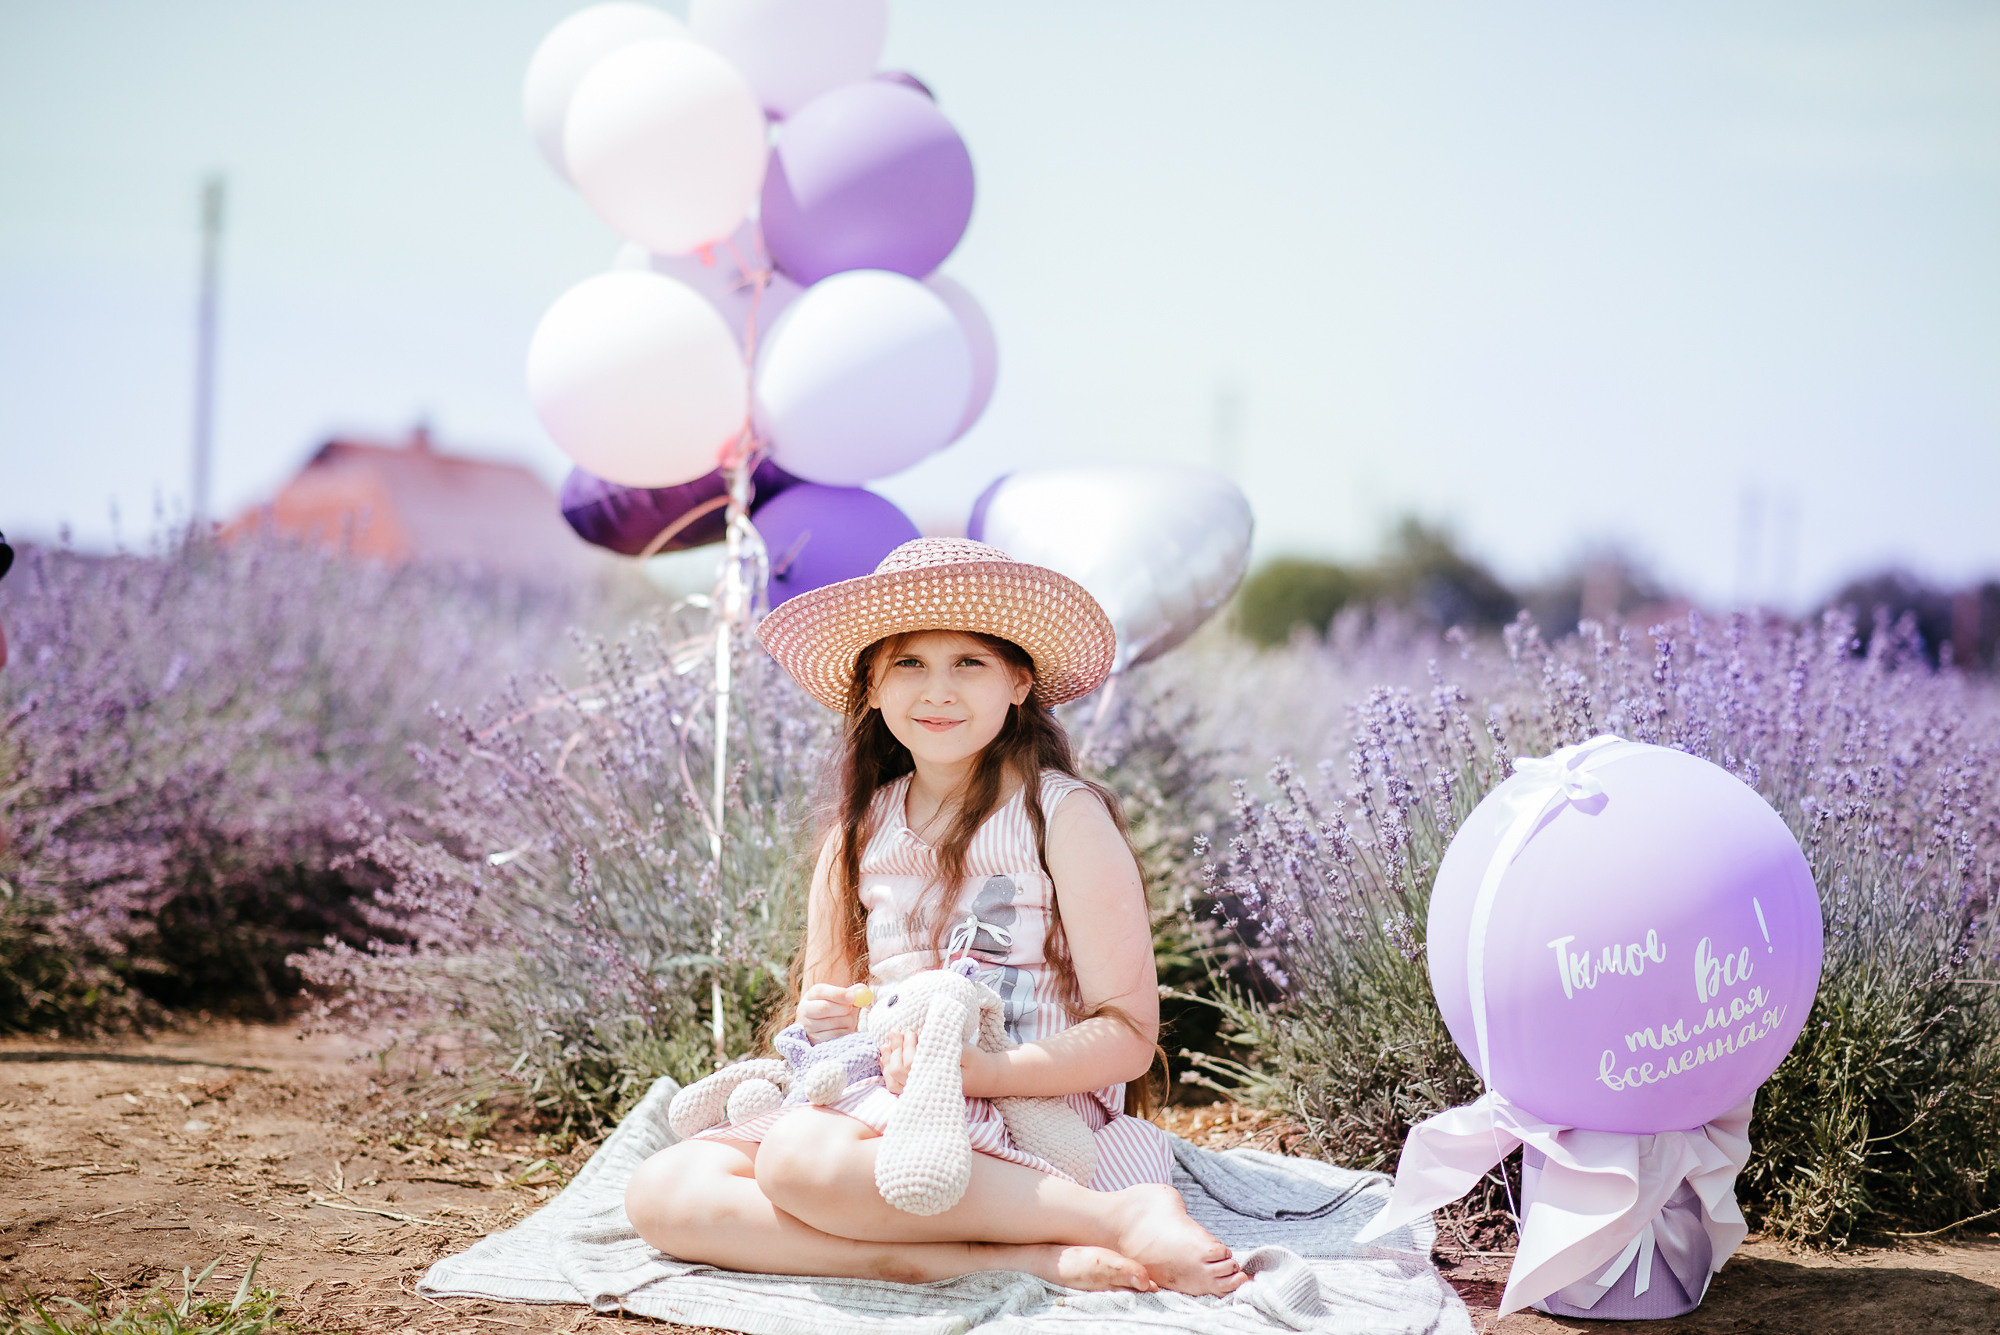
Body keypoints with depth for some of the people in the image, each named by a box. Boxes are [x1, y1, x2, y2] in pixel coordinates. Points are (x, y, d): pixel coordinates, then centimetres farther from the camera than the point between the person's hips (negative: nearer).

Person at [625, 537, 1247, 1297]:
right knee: (660, 1194, -20)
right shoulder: (859, 829, 14)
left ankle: (1124, 1214, -25)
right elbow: (826, 1001, 20)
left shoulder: (1062, 815, -3)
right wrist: (830, 1019, -5)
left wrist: (989, 1072, -23)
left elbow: (1129, 1035, -6)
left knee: (799, 1156, -37)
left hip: (1035, 1114, -7)